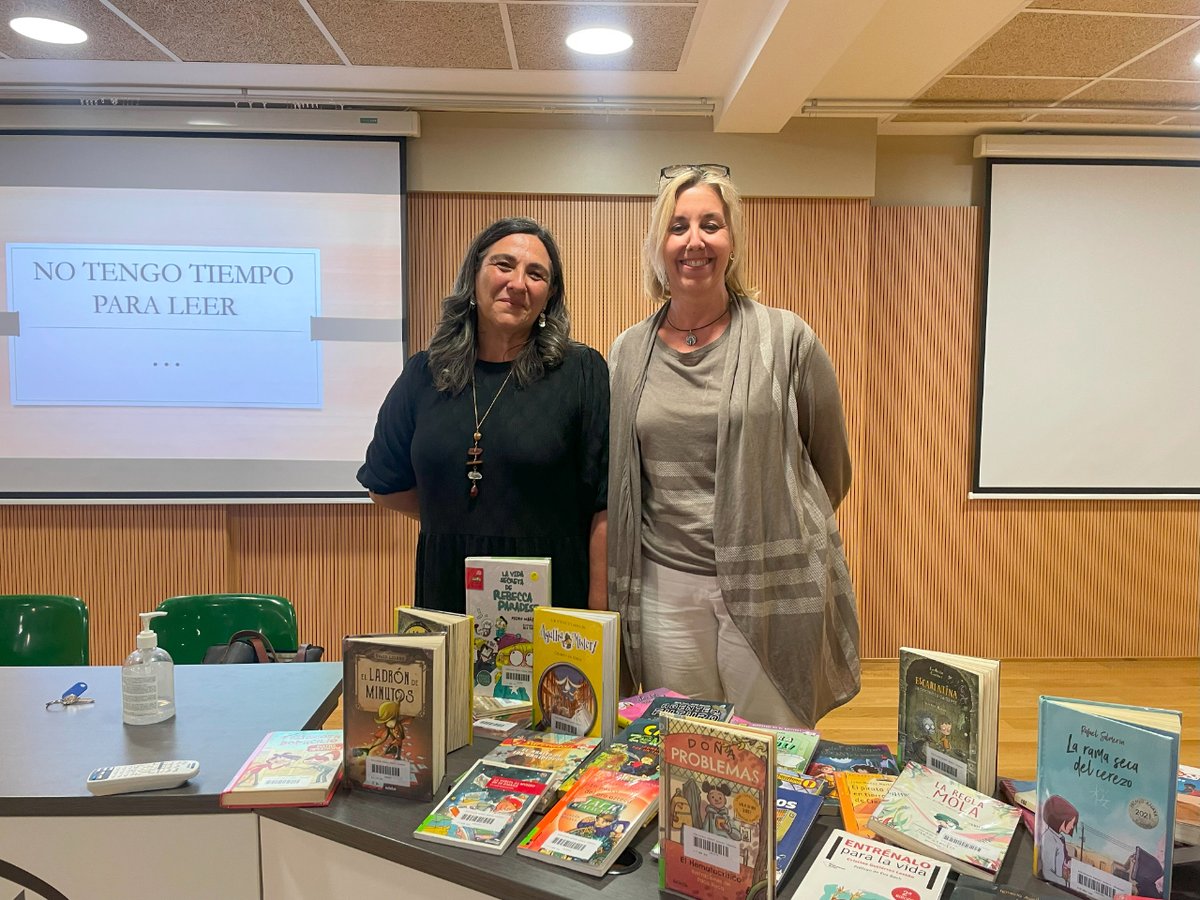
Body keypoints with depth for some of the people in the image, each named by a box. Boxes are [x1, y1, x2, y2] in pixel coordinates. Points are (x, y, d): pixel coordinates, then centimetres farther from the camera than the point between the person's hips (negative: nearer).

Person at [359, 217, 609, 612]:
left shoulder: (582, 372, -7)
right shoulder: (423, 374, 4)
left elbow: (605, 505, -10)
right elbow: (385, 487, 15)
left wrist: (598, 618, -12)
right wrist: (454, 522, 8)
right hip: (445, 596, 3)